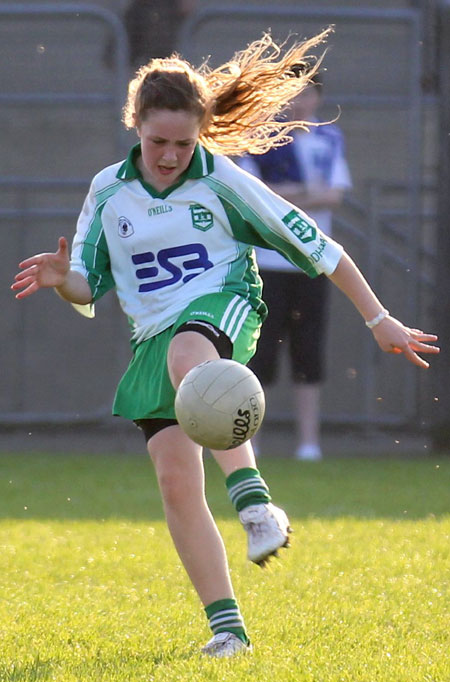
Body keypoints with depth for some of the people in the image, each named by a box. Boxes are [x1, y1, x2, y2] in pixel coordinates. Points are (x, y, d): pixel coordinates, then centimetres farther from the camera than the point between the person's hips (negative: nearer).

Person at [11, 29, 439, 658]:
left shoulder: (221, 180, -4)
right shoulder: (108, 192, 5)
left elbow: (314, 244, 0)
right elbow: (88, 290, 13)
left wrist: (379, 320, 0)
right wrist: (60, 278, -13)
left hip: (223, 306, -4)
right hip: (155, 336, 4)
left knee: (187, 356, -41)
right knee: (175, 482, -9)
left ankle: (255, 502, -51)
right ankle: (226, 624, -1)